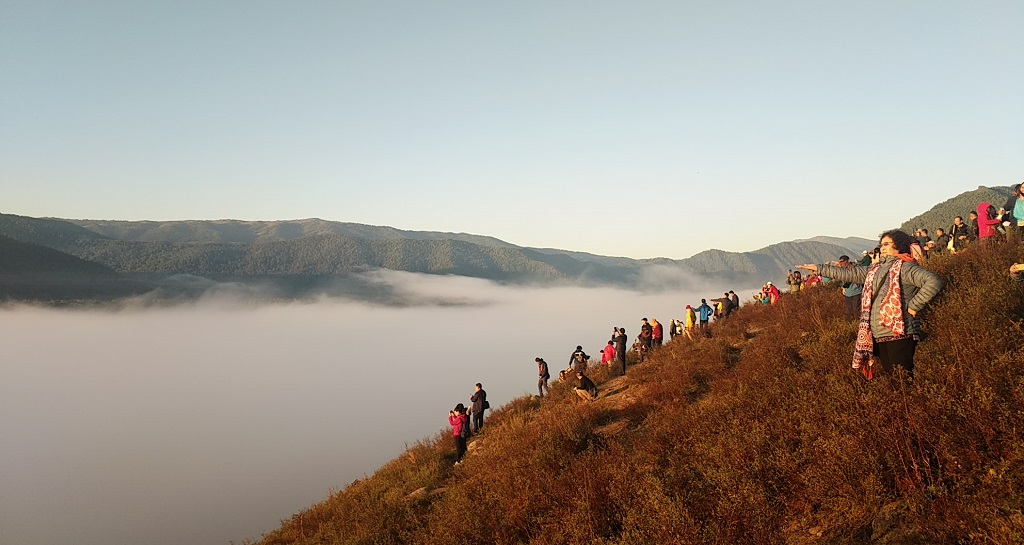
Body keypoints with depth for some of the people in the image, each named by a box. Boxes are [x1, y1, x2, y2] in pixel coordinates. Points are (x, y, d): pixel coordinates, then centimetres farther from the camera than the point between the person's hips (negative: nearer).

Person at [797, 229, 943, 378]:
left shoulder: (905, 267, -6)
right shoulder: (876, 269, 17)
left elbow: (933, 283, -18)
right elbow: (849, 274, 18)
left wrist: (914, 306, -14)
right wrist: (819, 269, 16)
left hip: (899, 334, -7)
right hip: (877, 336, 7)